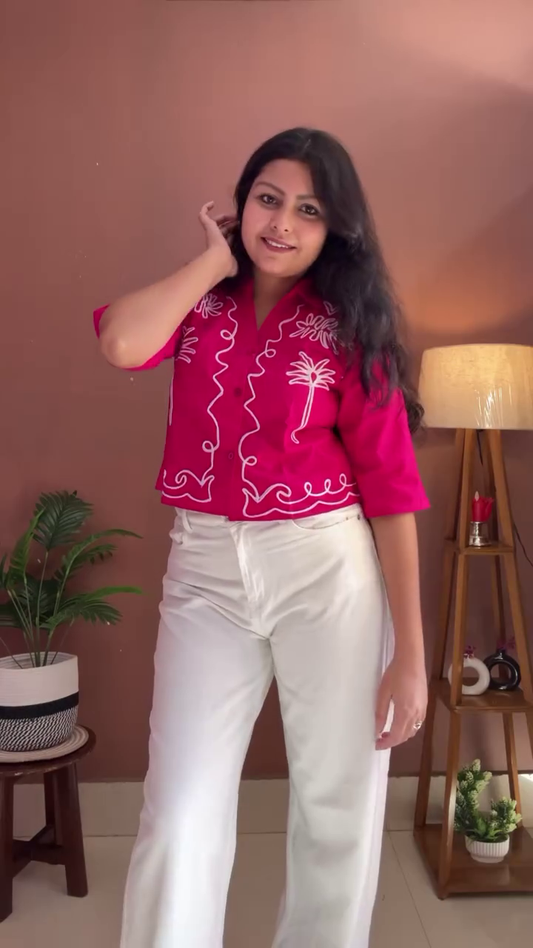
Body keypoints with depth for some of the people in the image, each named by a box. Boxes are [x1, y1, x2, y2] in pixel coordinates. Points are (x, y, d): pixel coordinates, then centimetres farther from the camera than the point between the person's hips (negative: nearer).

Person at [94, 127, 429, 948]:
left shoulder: (349, 326, -1)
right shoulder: (199, 305, 6)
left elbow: (389, 487, -5)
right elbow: (122, 344, -18)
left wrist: (410, 653, -8)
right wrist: (216, 261, -3)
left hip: (328, 571, -1)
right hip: (205, 571, 2)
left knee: (337, 811, 12)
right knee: (179, 814, 3)